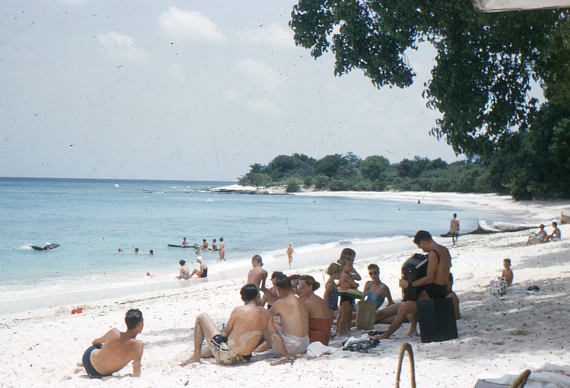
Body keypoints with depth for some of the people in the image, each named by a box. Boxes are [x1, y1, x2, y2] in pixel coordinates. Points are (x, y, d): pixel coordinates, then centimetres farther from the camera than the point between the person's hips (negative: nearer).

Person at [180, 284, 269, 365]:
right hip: (245, 358, 6)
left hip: (225, 356, -6)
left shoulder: (238, 310, -12)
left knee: (201, 317, 8)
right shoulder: (265, 313, 2)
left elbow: (225, 333, -1)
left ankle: (196, 357, 8)